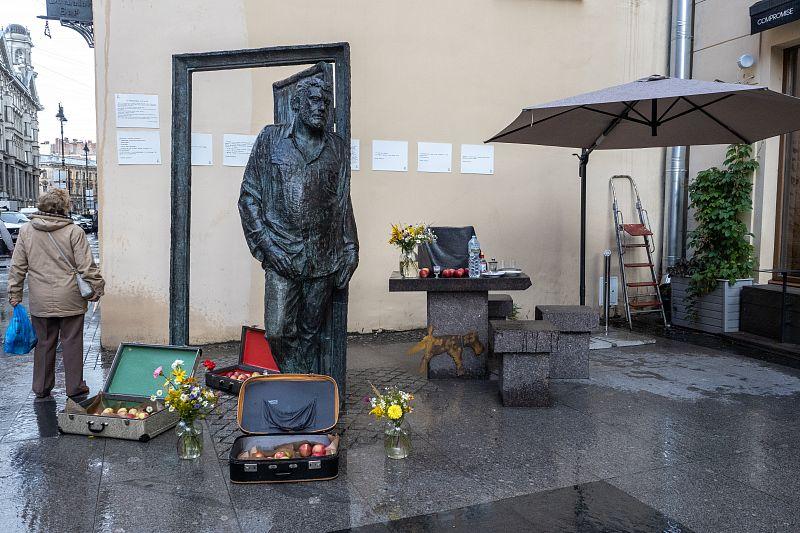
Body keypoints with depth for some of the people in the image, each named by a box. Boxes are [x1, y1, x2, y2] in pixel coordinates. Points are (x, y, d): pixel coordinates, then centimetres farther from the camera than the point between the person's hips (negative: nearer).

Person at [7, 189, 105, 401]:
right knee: (72, 343, 7)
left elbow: (17, 267, 5)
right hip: (70, 301, -3)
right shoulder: (74, 231, -10)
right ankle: (75, 388, 15)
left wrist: (14, 294, 12)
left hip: (40, 302, 3)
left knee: (43, 344, 14)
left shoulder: (26, 231, 1)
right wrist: (97, 288, 1)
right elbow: (87, 267, -11)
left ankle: (41, 389, 24)